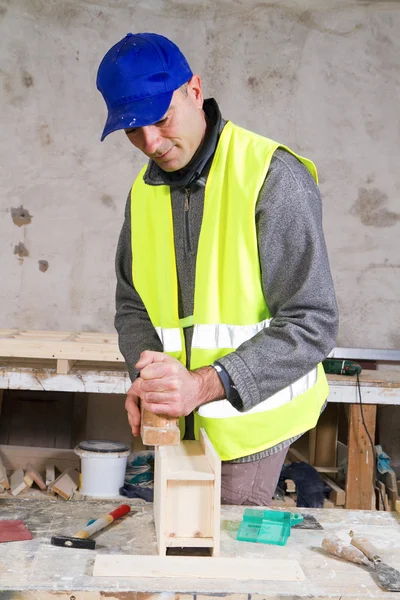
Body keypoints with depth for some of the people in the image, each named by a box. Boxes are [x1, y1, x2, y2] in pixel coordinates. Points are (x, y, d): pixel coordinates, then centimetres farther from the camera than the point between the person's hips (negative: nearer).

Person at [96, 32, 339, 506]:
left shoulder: (273, 177, -16)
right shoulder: (145, 190, 6)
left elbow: (312, 323, -20)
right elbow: (133, 306, 11)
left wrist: (205, 384, -29)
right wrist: (146, 378, -9)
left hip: (251, 416, -5)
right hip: (180, 419, 6)